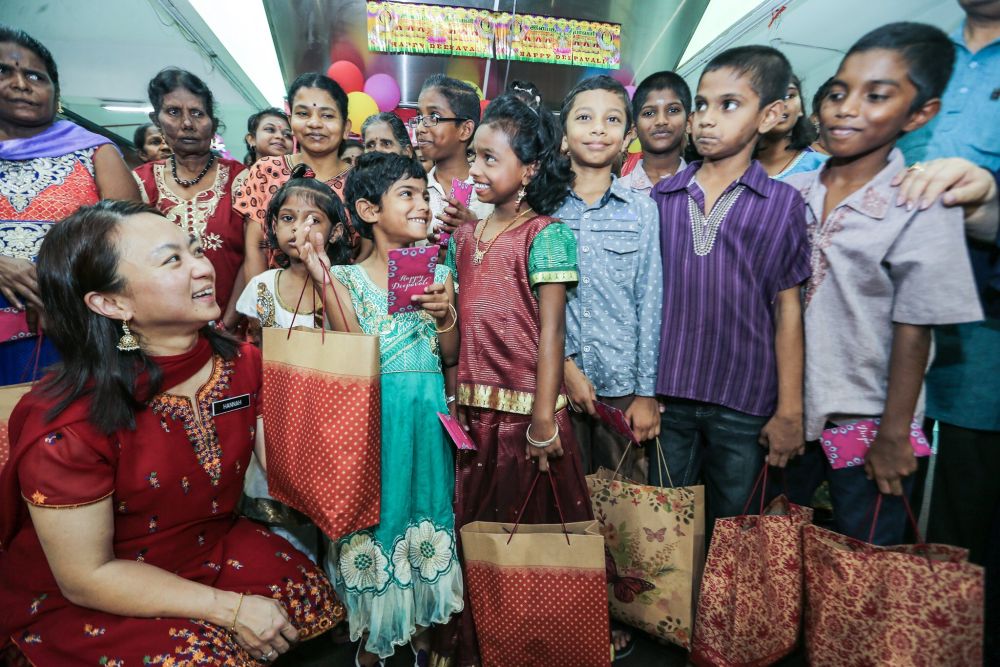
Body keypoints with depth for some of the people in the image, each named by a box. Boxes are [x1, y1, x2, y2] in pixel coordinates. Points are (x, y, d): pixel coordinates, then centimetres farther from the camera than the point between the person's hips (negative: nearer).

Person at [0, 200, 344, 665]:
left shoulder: (241, 365, -10)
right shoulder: (67, 426, -27)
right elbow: (87, 577, -19)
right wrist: (231, 609, -20)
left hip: (211, 548, 5)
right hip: (83, 604, -4)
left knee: (318, 601, -11)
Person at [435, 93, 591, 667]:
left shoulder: (545, 235, -8)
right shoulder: (464, 236, 11)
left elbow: (551, 330, -12)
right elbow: (458, 322, 13)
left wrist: (544, 420, -15)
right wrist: (453, 394, 8)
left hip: (524, 409, -6)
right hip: (471, 408, 7)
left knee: (529, 531, 8)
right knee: (471, 529, 17)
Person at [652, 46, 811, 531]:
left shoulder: (781, 203, -2)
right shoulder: (661, 197, 2)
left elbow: (787, 309, 0)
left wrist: (789, 410, -1)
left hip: (745, 403, -1)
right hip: (667, 394, 2)